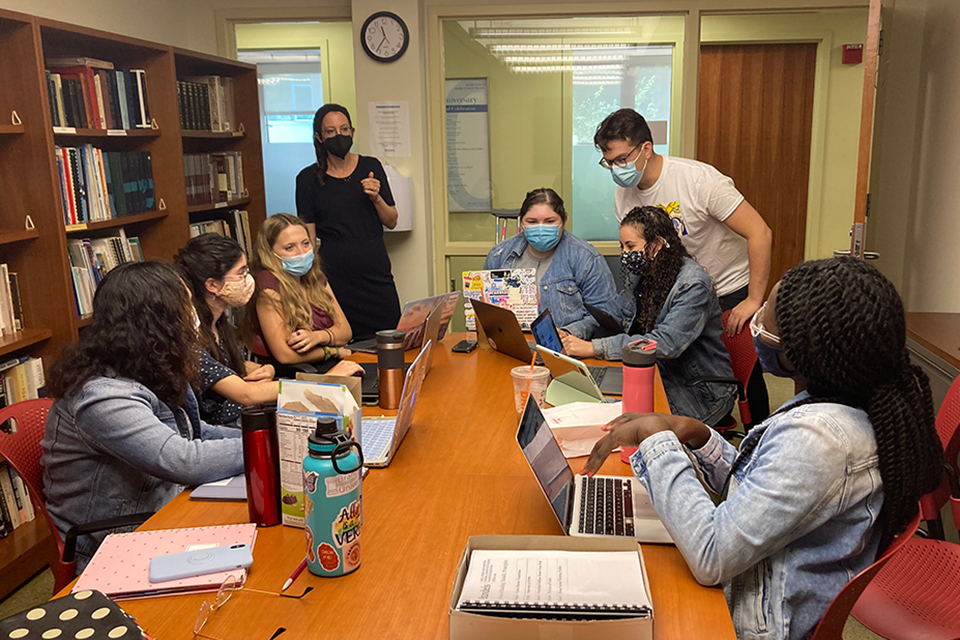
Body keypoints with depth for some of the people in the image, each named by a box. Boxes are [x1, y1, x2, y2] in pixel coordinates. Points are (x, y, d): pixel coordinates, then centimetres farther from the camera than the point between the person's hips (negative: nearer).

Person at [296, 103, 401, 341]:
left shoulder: (371, 167, 7)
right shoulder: (308, 178, 2)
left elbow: (392, 222, 11)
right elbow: (307, 238, 2)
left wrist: (376, 198, -8)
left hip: (377, 274, 2)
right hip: (336, 276, -2)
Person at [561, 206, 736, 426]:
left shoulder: (693, 286, -22)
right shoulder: (640, 273, 4)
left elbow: (666, 344, -32)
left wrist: (594, 348, -36)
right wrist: (569, 334, -12)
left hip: (699, 392, -7)